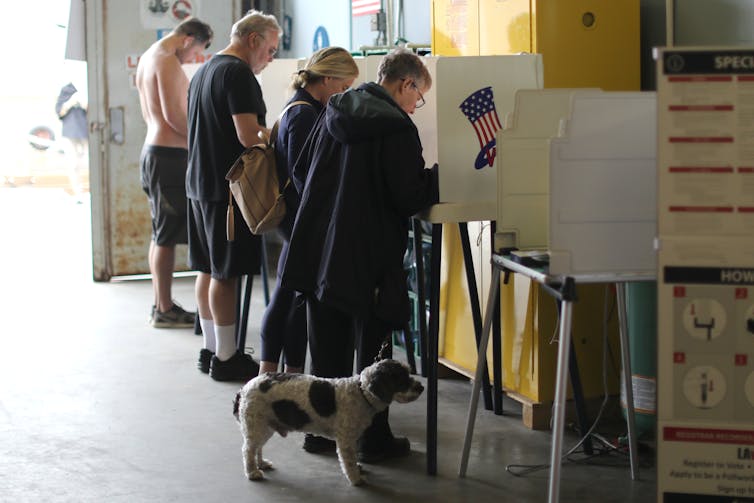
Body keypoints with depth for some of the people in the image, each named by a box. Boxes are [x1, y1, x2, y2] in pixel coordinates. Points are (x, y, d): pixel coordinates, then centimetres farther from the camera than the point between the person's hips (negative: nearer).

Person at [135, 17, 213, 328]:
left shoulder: (147, 58, 17)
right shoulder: (168, 61, -14)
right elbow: (173, 114, -21)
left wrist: (191, 133, 17)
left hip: (153, 149, 10)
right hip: (169, 154, -10)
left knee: (161, 234, 14)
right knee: (167, 236, -6)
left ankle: (161, 304, 20)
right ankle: (165, 311, -2)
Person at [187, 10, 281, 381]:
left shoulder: (204, 71, 17)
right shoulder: (237, 73, -15)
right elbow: (249, 136, -22)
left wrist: (265, 132, 21)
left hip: (200, 183, 10)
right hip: (228, 187, -10)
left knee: (208, 270, 13)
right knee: (226, 274, -5)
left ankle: (210, 349, 20)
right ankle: (226, 358, -1)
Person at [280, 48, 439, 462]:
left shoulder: (332, 115, 8)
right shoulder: (397, 127, -14)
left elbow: (300, 171, 15)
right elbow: (409, 197, -16)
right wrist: (441, 174, -2)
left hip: (318, 251, 6)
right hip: (368, 257, -6)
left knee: (327, 349, 15)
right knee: (371, 350, 5)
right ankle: (373, 440, 12)